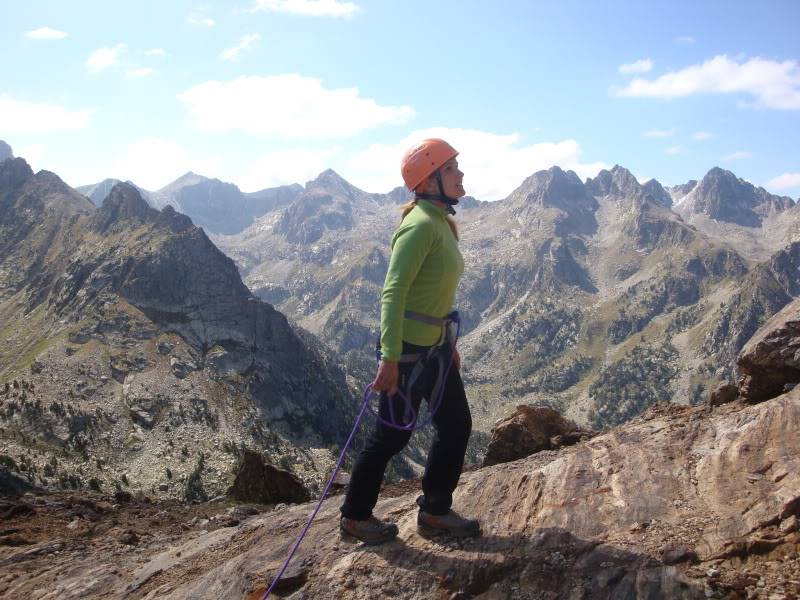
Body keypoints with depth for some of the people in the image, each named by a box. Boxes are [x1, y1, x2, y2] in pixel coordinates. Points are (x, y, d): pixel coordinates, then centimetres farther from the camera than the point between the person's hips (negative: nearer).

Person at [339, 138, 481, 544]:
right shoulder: (421, 225, -19)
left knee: (456, 425, 13)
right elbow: (392, 292, -25)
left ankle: (435, 511, 28)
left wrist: (449, 344, 23)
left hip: (435, 346, 9)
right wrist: (389, 356, -31)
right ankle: (355, 517, 21)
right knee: (392, 435, 3)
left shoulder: (441, 223, 11)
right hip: (408, 347, -9)